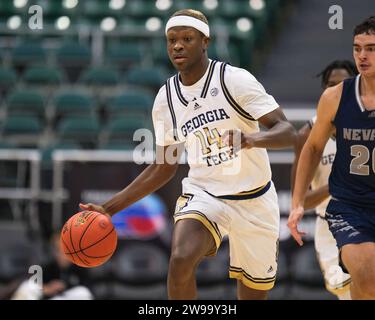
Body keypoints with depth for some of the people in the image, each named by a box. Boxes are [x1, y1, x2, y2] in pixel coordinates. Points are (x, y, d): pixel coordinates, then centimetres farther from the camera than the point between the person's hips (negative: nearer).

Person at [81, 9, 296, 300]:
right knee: (181, 260, -28)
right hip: (203, 195, 2)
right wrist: (110, 208, 4)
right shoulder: (166, 99, 0)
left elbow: (288, 132, -16)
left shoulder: (235, 80, -12)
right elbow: (164, 167, 11)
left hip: (254, 200, -2)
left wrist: (252, 139, -39)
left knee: (254, 295, 7)